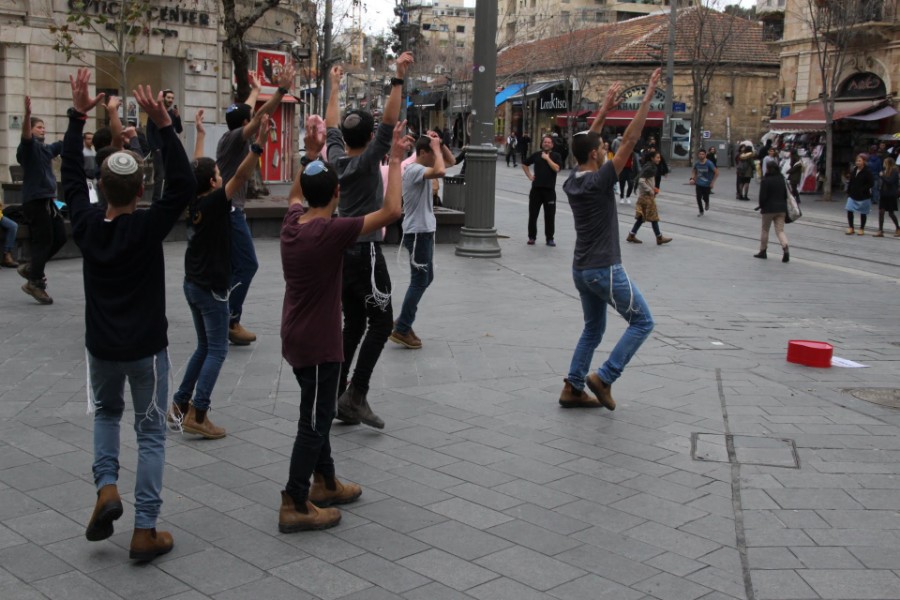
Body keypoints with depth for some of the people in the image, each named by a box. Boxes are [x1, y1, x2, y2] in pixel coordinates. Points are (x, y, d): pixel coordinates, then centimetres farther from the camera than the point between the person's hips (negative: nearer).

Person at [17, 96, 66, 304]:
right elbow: (25, 135, -28)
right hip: (34, 201, -8)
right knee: (43, 241, -6)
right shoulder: (29, 147, -7)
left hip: (48, 200, 8)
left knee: (59, 238, 9)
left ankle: (31, 268, 23)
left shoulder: (47, 148, 15)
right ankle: (35, 284, 4)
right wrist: (27, 113, -45)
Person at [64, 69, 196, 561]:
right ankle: (145, 531, 6)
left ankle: (106, 487, 8)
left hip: (101, 346, 4)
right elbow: (184, 186, -22)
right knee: (151, 433, 8)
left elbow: (71, 176, 6)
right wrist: (163, 125, -27)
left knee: (106, 411, 30)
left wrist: (78, 116, 6)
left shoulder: (85, 224, -7)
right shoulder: (147, 227, -18)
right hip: (146, 347, -3)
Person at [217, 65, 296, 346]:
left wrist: (255, 89, 44)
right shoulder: (236, 137, -11)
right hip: (230, 211, -10)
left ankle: (224, 318, 14)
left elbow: (248, 112, 31)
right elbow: (261, 114, -24)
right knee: (247, 265, -8)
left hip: (224, 210, 10)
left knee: (233, 267, 12)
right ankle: (230, 321, -7)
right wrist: (282, 89, -27)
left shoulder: (228, 137, 14)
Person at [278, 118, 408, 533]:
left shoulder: (291, 225, 1)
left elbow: (295, 195, 26)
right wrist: (395, 161, -18)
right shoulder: (333, 231, -22)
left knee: (318, 412, 21)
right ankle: (295, 505, 5)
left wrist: (310, 156, 24)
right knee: (314, 420, 0)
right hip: (319, 342, -9)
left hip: (296, 338, 9)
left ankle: (325, 483, 35)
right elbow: (390, 211, -25)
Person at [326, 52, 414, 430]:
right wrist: (398, 79, -21)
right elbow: (389, 122, -20)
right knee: (381, 322, -3)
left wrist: (334, 86, 33)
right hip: (365, 252, -8)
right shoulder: (366, 160, -11)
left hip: (342, 252, 8)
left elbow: (331, 125, 22)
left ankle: (338, 394, 11)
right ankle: (356, 394, -11)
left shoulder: (336, 157, 6)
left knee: (353, 324, 12)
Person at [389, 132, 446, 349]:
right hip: (417, 232, -11)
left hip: (425, 230, 11)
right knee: (419, 281, -6)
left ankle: (404, 322, 23)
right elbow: (441, 171, -36)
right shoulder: (414, 170, -19)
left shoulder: (420, 169, 12)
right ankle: (401, 330, -2)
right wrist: (436, 147, -25)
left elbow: (450, 163, 25)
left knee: (425, 278, 16)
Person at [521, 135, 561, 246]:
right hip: (536, 188, 2)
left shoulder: (556, 156, 2)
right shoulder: (536, 155, 10)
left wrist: (547, 158, -11)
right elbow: (524, 164, 22)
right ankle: (532, 237, 14)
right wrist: (529, 176, 12)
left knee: (550, 215, 1)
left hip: (549, 190, -2)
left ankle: (550, 238, 9)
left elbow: (557, 168, -14)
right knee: (533, 214, 5)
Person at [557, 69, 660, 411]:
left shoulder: (572, 182, 5)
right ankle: (604, 378, -3)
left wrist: (605, 109, 22)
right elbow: (629, 141, -17)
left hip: (582, 270, 8)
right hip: (605, 269, -8)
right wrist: (647, 98, -14)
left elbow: (586, 142, 19)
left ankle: (572, 389, 16)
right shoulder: (599, 181, -16)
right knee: (642, 322, 3)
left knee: (593, 330, 19)